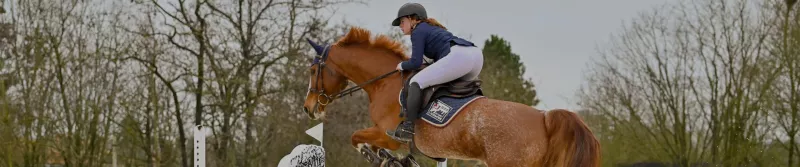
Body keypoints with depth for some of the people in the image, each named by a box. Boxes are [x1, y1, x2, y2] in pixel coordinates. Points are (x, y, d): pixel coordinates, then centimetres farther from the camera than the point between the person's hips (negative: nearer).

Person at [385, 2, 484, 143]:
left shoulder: (418, 31, 10)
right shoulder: (432, 29, 36)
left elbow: (415, 63, 4)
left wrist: (402, 65, 22)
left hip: (458, 56, -9)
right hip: (476, 54, 9)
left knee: (416, 82, -5)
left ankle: (408, 129, -9)